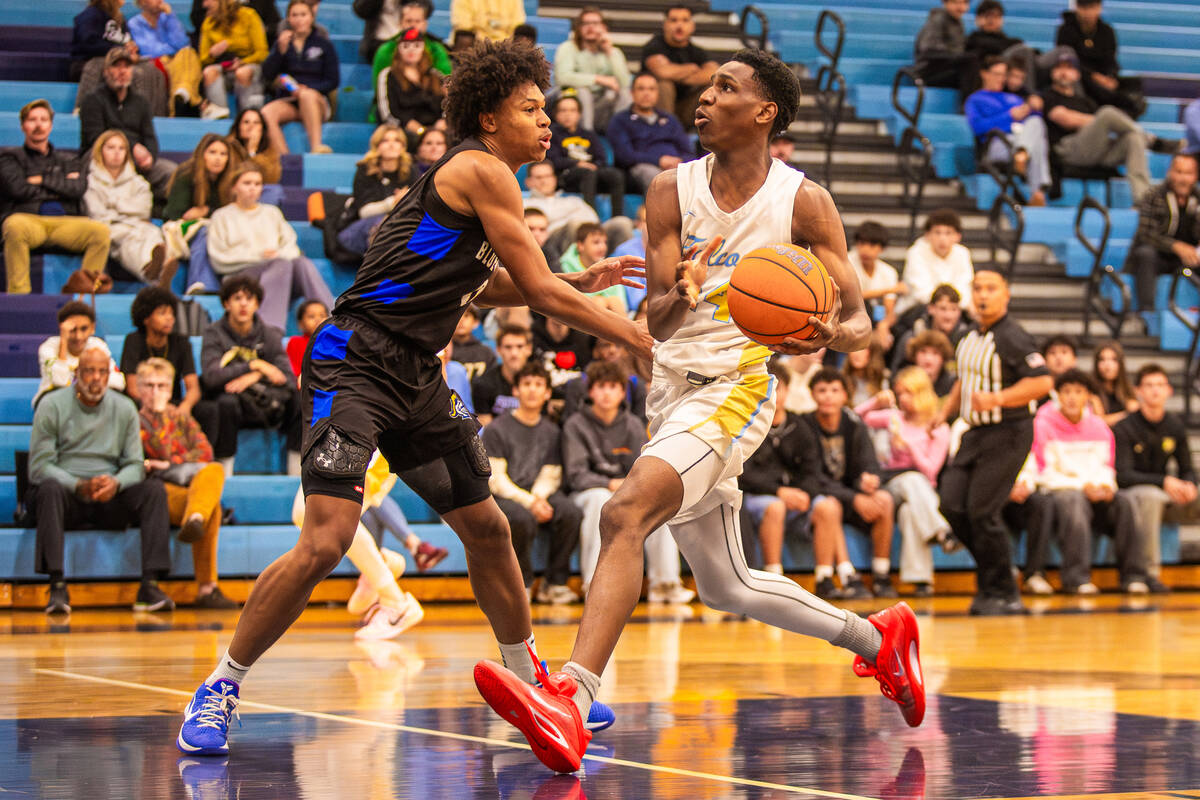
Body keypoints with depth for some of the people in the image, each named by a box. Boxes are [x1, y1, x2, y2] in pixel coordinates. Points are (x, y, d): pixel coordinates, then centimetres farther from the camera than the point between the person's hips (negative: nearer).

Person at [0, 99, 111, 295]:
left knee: (100, 231, -29)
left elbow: (78, 189, 7)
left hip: (64, 222, 3)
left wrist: (41, 181, 5)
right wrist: (59, 186, 8)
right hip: (27, 218, -3)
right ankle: (18, 292, -42)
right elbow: (18, 189, -1)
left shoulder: (67, 161, 28)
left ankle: (86, 285, -30)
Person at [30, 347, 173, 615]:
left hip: (110, 497, 3)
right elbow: (39, 467, -7)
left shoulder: (124, 409, 9)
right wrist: (79, 486, -23)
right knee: (50, 489, -37)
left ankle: (150, 586, -31)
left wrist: (115, 483, -20)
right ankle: (57, 587, -42)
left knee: (154, 488, -24)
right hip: (67, 496, -3)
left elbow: (135, 465, 5)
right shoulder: (52, 406, -1)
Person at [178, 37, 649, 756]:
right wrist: (641, 340, -2)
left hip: (416, 374, 10)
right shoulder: (481, 171, -11)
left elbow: (476, 284, 32)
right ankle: (218, 691, -6)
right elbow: (541, 292, -11)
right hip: (356, 363, -10)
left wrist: (581, 284, 25)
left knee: (487, 528, 15)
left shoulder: (484, 178, 17)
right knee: (326, 541, -19)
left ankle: (532, 682, 31)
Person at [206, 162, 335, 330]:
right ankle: (271, 329, -59)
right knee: (283, 264, -37)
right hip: (241, 275, -3)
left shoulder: (272, 212, 32)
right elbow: (219, 259, 7)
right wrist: (259, 255, -4)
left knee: (303, 263, -33)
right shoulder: (223, 216, 20)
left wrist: (278, 255, -6)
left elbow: (291, 247, 19)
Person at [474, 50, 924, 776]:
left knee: (624, 515, -29)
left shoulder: (803, 202, -6)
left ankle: (572, 697, -41)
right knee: (725, 586, 15)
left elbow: (860, 321, -4)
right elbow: (656, 320, -3)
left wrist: (829, 335, -28)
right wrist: (680, 295, -27)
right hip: (674, 384, 7)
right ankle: (879, 640, 35)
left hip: (736, 389, -7)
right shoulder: (674, 191, 4)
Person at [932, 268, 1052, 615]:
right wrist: (946, 411, 20)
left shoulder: (1012, 338, -14)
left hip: (1007, 434, -8)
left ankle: (1001, 594, 3)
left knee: (982, 511, -10)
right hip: (977, 432, 8)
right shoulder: (971, 338, 12)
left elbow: (1043, 381, -22)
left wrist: (996, 399, -27)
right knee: (952, 503, 0)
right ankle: (991, 575, 17)